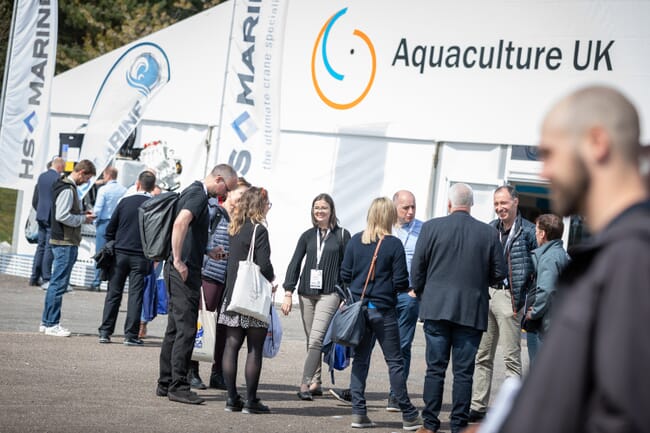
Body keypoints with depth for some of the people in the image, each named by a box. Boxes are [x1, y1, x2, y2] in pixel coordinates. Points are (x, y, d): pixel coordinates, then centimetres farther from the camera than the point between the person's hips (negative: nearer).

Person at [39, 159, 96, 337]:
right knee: (59, 283, -6)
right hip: (65, 242, -11)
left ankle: (46, 322, 19)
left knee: (56, 282, 14)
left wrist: (82, 213, 11)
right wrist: (83, 219, -11)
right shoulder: (67, 189, -16)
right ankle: (52, 324, -3)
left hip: (63, 241, 11)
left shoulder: (66, 186, 16)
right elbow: (62, 216, -23)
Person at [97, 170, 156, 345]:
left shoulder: (125, 201, 2)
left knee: (113, 293, 7)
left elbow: (110, 228, 5)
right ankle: (131, 334, 0)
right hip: (141, 257, -1)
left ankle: (105, 332, 7)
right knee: (135, 295, 2)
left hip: (120, 254, 2)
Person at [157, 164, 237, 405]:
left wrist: (208, 252, 22)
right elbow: (180, 223, -30)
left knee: (175, 328, 13)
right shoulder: (199, 195, -13)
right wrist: (178, 261, -27)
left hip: (182, 270, 10)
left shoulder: (194, 192, 18)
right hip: (185, 270, -10)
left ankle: (165, 384, 17)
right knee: (186, 329, -7)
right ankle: (178, 386, -5)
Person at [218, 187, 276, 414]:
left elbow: (231, 259, 12)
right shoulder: (258, 229, -11)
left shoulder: (234, 229, 10)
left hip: (232, 293, 7)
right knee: (255, 349, -1)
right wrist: (271, 280, 2)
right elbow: (264, 265, -17)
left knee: (232, 345, 6)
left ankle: (232, 399, 8)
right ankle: (251, 401, 1)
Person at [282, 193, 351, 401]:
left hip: (329, 293, -4)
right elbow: (295, 263, 9)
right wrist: (288, 292, 0)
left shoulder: (342, 235, 3)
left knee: (316, 339, -15)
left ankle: (305, 384, -20)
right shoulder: (308, 235, 11)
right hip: (306, 293, 4)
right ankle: (315, 383, 17)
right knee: (311, 341, 8)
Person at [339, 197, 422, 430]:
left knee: (360, 359, 10)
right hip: (383, 310, -4)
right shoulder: (394, 244, -10)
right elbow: (401, 282, -11)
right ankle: (408, 415, 8)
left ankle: (359, 413, 6)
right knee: (395, 361, 3)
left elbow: (345, 275, 3)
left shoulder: (355, 241, 1)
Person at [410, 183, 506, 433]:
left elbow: (417, 269, 1)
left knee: (435, 368, 5)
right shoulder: (489, 233, 0)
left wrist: (421, 295, 16)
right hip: (472, 310, 0)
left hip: (436, 307, 0)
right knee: (463, 372, 4)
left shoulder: (431, 227, -2)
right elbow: (499, 273, 3)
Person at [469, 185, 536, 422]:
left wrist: (520, 299, -9)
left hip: (508, 295, -6)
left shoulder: (528, 231, -5)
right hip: (485, 294, 6)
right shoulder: (491, 229, 12)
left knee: (511, 358, -3)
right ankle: (478, 407, 15)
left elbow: (535, 268, -5)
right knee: (482, 356, 9)